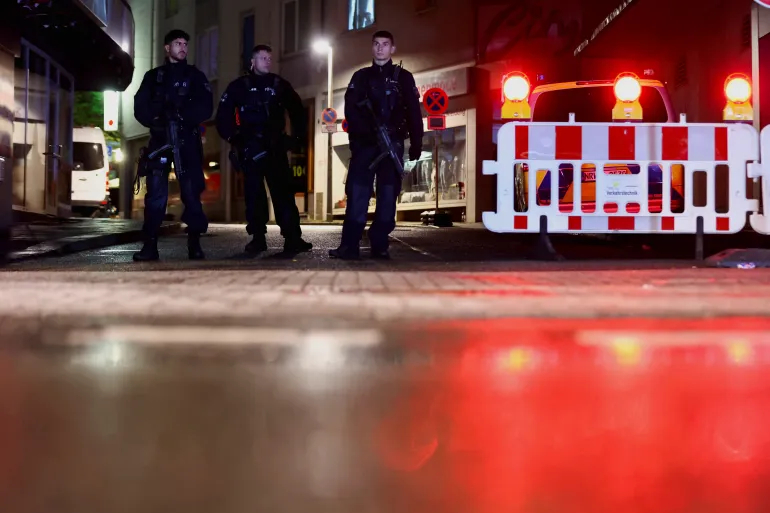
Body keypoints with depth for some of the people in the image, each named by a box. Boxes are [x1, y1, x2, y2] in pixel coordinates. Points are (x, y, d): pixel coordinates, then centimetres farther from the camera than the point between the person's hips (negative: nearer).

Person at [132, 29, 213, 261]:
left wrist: (182, 114, -15)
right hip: (160, 139, 1)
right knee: (156, 192, -6)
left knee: (191, 191, -5)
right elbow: (140, 108, 7)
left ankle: (194, 244, -1)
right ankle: (150, 245, -5)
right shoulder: (153, 76, 16)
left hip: (187, 140, -1)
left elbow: (206, 108, 1)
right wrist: (155, 120, -12)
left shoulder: (195, 75, 13)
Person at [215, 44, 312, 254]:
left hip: (275, 146, 1)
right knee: (254, 193, 0)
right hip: (251, 148, -1)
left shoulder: (280, 85, 11)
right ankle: (257, 238, 5)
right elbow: (223, 115, 4)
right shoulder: (239, 86, 6)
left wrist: (298, 137, 9)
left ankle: (292, 238, -8)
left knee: (283, 191, -6)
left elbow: (297, 111, 18)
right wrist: (233, 138, -5)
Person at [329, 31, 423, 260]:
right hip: (365, 143, 1)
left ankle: (380, 245, 4)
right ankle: (349, 245, -7)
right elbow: (350, 109, 2)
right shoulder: (361, 77, 14)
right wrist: (367, 131, -14)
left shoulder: (403, 77, 10)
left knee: (388, 194, -1)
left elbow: (414, 113, 4)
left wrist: (416, 143, -4)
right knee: (357, 193, -6)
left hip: (392, 144, 0)